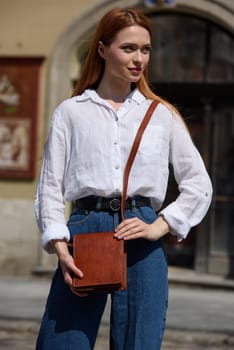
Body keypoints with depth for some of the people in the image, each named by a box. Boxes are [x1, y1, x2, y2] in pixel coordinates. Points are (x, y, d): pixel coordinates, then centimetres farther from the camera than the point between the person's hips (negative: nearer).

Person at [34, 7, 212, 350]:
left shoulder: (163, 115, 14)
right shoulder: (71, 112, 11)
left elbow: (199, 185, 12)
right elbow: (50, 187, 7)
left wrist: (159, 227, -3)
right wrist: (61, 249, -7)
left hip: (141, 239, 1)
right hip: (85, 230, -1)